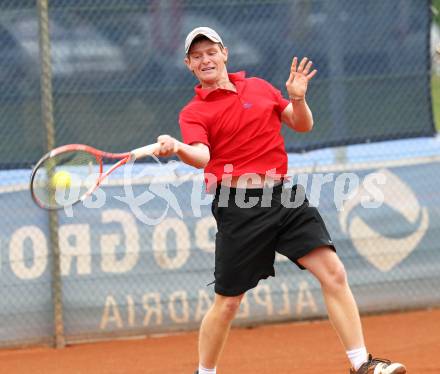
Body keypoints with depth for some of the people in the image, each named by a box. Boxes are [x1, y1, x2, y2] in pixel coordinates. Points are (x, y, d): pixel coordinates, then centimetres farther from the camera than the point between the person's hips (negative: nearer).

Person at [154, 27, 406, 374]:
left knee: (333, 273, -7)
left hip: (282, 195, 4)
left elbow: (303, 125, 18)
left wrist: (297, 98, -2)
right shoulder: (194, 112, -1)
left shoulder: (259, 87, 14)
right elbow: (202, 156, -20)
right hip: (239, 206, -4)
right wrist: (177, 148, -42)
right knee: (227, 302, -1)